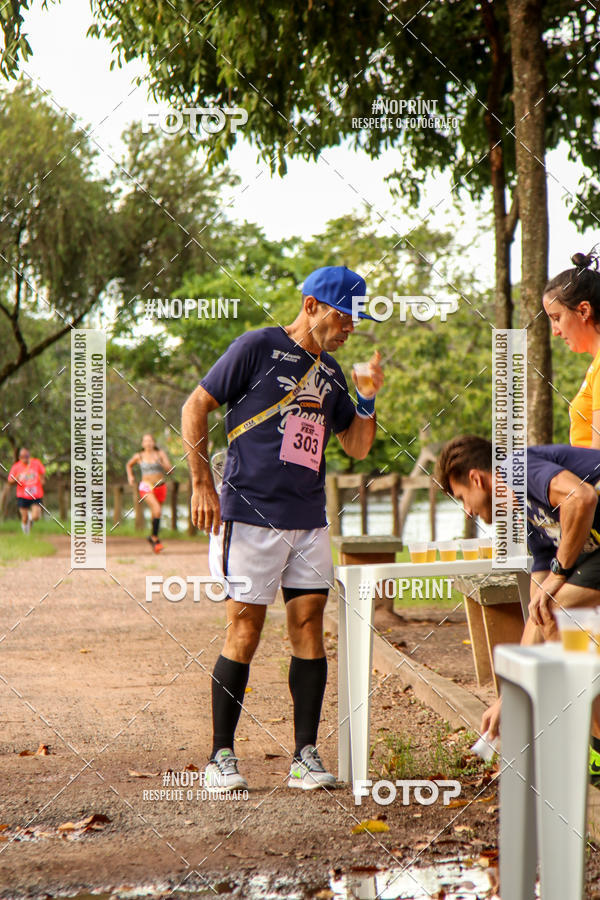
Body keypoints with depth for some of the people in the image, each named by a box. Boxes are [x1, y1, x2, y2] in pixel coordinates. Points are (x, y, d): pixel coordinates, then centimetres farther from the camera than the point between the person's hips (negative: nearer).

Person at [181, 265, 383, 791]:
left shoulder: (331, 373, 17)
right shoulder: (258, 348, -2)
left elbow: (358, 447, 21)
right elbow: (195, 408, -2)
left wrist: (369, 397, 4)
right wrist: (202, 485, -8)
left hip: (309, 520, 6)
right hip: (250, 512, -6)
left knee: (309, 629, 1)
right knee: (245, 632, -4)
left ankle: (306, 756, 6)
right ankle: (221, 756, 5)